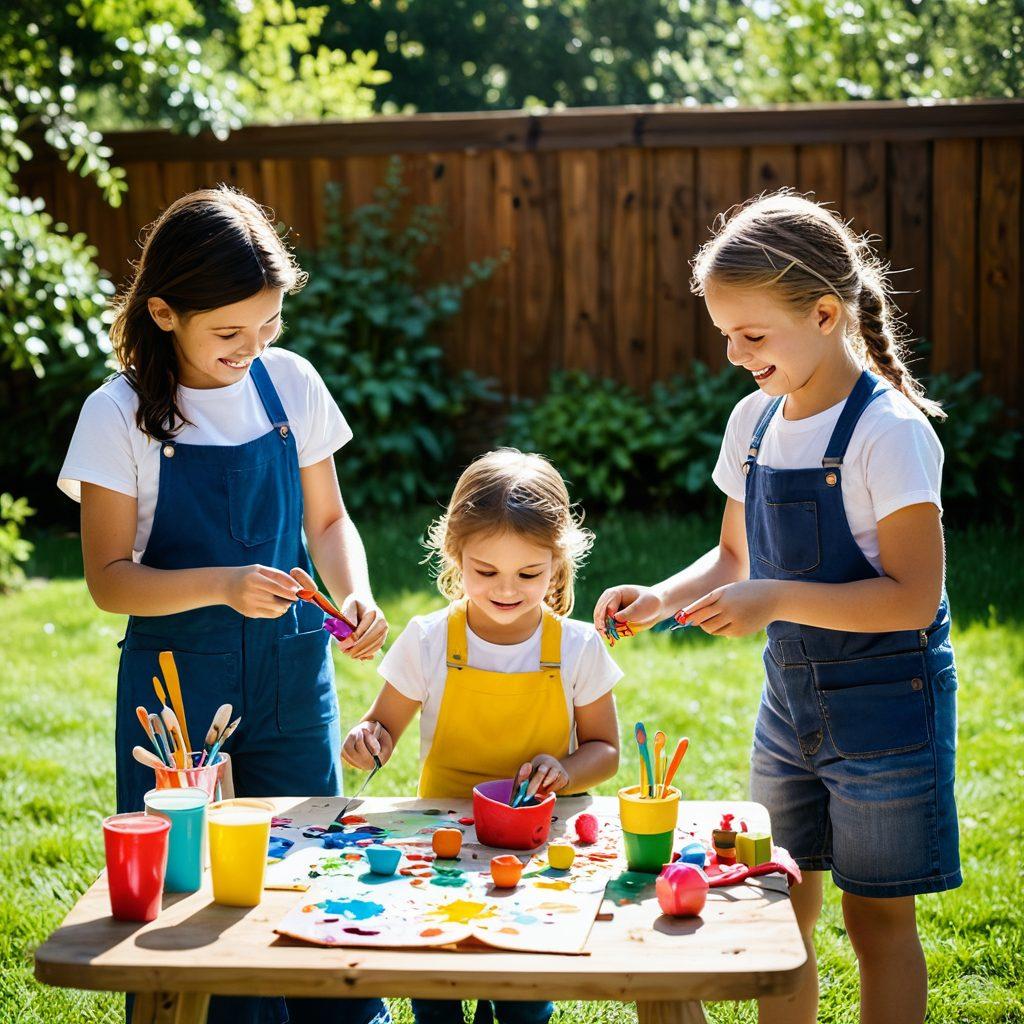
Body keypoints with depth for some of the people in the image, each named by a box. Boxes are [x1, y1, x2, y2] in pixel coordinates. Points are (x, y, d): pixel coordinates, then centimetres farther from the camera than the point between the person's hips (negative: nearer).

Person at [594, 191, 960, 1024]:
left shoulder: (889, 432, -20)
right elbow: (735, 557, 13)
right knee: (781, 906, 15)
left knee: (877, 914, 6)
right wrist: (661, 598, -5)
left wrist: (777, 600, -29)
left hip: (885, 703, -7)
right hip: (790, 697, 7)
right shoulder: (754, 423, 2)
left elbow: (913, 597, -22)